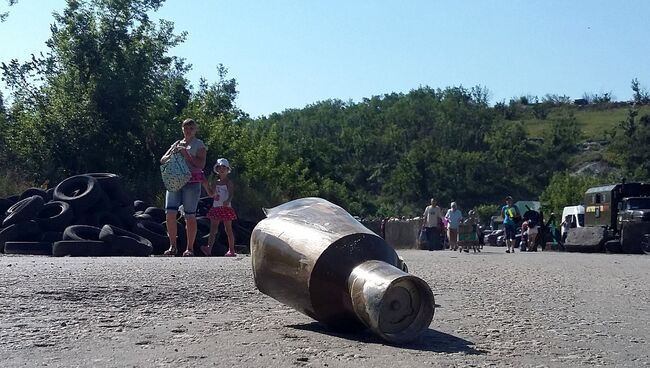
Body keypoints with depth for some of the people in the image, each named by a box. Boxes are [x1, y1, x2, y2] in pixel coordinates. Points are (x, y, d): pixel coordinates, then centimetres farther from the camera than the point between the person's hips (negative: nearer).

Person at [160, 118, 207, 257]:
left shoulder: (199, 144, 6)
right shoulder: (177, 144, 19)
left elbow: (201, 164, -6)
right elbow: (163, 160, 15)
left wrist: (186, 154, -12)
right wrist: (172, 154, -6)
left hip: (192, 182, -4)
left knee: (190, 216, -3)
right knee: (170, 213, -7)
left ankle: (190, 248, 4)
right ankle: (172, 247, 2)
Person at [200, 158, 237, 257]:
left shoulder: (228, 182, -3)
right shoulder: (217, 182, 15)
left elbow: (231, 193, -15)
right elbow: (211, 194, 23)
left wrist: (227, 201, -35)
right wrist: (206, 186, 9)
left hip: (226, 208, -5)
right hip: (216, 207, 5)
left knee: (228, 229, 2)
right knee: (213, 228, -7)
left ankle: (231, 250, 9)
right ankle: (209, 248, -17)